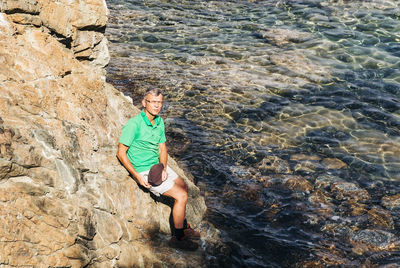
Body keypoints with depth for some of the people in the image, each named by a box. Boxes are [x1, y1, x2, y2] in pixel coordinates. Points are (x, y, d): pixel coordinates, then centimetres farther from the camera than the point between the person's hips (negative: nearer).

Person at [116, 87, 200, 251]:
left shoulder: (159, 122, 3)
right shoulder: (134, 124, -22)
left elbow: (162, 148, 9)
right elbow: (121, 153, -18)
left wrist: (164, 168, -10)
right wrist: (138, 176, -21)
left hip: (158, 165, 9)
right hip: (144, 171, -9)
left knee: (184, 187, 16)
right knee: (181, 196, -14)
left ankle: (183, 227, 32)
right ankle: (178, 238, 1)